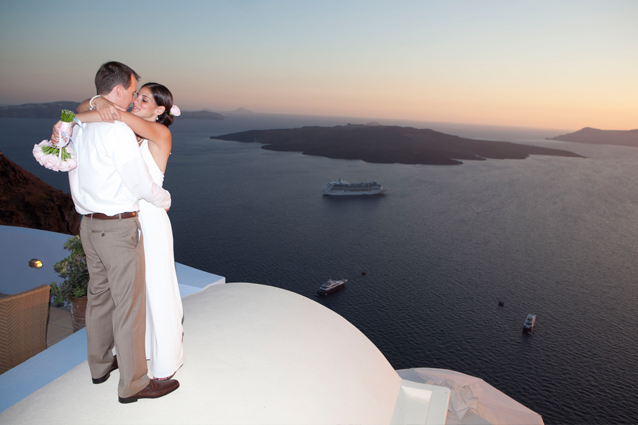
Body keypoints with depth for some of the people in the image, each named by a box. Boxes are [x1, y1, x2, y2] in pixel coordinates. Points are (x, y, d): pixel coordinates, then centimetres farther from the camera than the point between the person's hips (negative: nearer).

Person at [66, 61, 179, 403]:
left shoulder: (78, 126, 7)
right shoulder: (118, 130, -20)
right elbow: (141, 184, -16)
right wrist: (164, 199, 1)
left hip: (89, 224, 9)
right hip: (118, 228, -9)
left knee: (99, 295, 21)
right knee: (129, 305, 2)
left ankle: (100, 365, 39)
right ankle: (132, 384, 15)